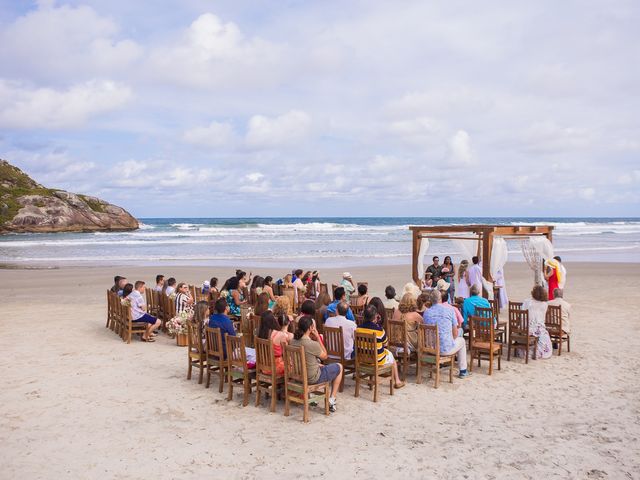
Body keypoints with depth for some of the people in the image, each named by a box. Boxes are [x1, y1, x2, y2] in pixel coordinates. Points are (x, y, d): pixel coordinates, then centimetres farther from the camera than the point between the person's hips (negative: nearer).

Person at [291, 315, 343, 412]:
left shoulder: (293, 341, -8)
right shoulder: (313, 344, -29)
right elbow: (325, 356, -8)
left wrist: (313, 339, -1)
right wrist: (318, 338, -11)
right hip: (312, 378, -7)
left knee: (321, 366, 37)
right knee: (339, 367, 16)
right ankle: (332, 400, 19)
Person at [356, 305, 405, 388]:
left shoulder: (358, 328, -10)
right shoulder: (379, 330, -21)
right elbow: (385, 343, -4)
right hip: (377, 360, -4)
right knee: (391, 357, 28)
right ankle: (397, 381, 39)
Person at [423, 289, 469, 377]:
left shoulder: (426, 313, 0)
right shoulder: (449, 310, -7)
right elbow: (455, 333, -2)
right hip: (446, 349, -3)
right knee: (461, 340, 29)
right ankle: (463, 371, 34)